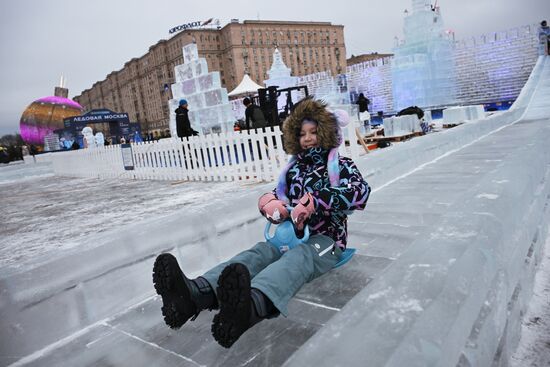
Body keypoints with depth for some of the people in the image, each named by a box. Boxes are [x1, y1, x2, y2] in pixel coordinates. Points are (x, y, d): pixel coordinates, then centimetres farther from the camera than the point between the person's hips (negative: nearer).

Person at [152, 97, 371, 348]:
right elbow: (277, 198, 17)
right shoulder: (294, 168, 19)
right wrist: (269, 203, -10)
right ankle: (195, 293, -57)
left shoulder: (341, 166, 5)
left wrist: (315, 201, -29)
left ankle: (250, 306, -73)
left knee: (297, 257, -38)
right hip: (294, 234, 4)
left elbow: (361, 191, -16)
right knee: (259, 252, -28)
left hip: (327, 239, -4)